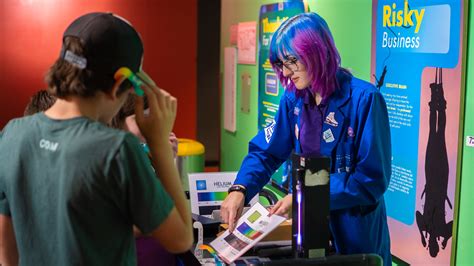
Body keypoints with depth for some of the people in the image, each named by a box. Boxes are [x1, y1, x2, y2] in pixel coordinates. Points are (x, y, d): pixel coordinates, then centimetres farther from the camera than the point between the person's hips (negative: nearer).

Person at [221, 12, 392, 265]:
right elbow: (265, 151, 3)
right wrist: (239, 189, -15)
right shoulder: (294, 98, -1)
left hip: (355, 230, -5)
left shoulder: (364, 99, -19)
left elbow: (372, 179, -20)